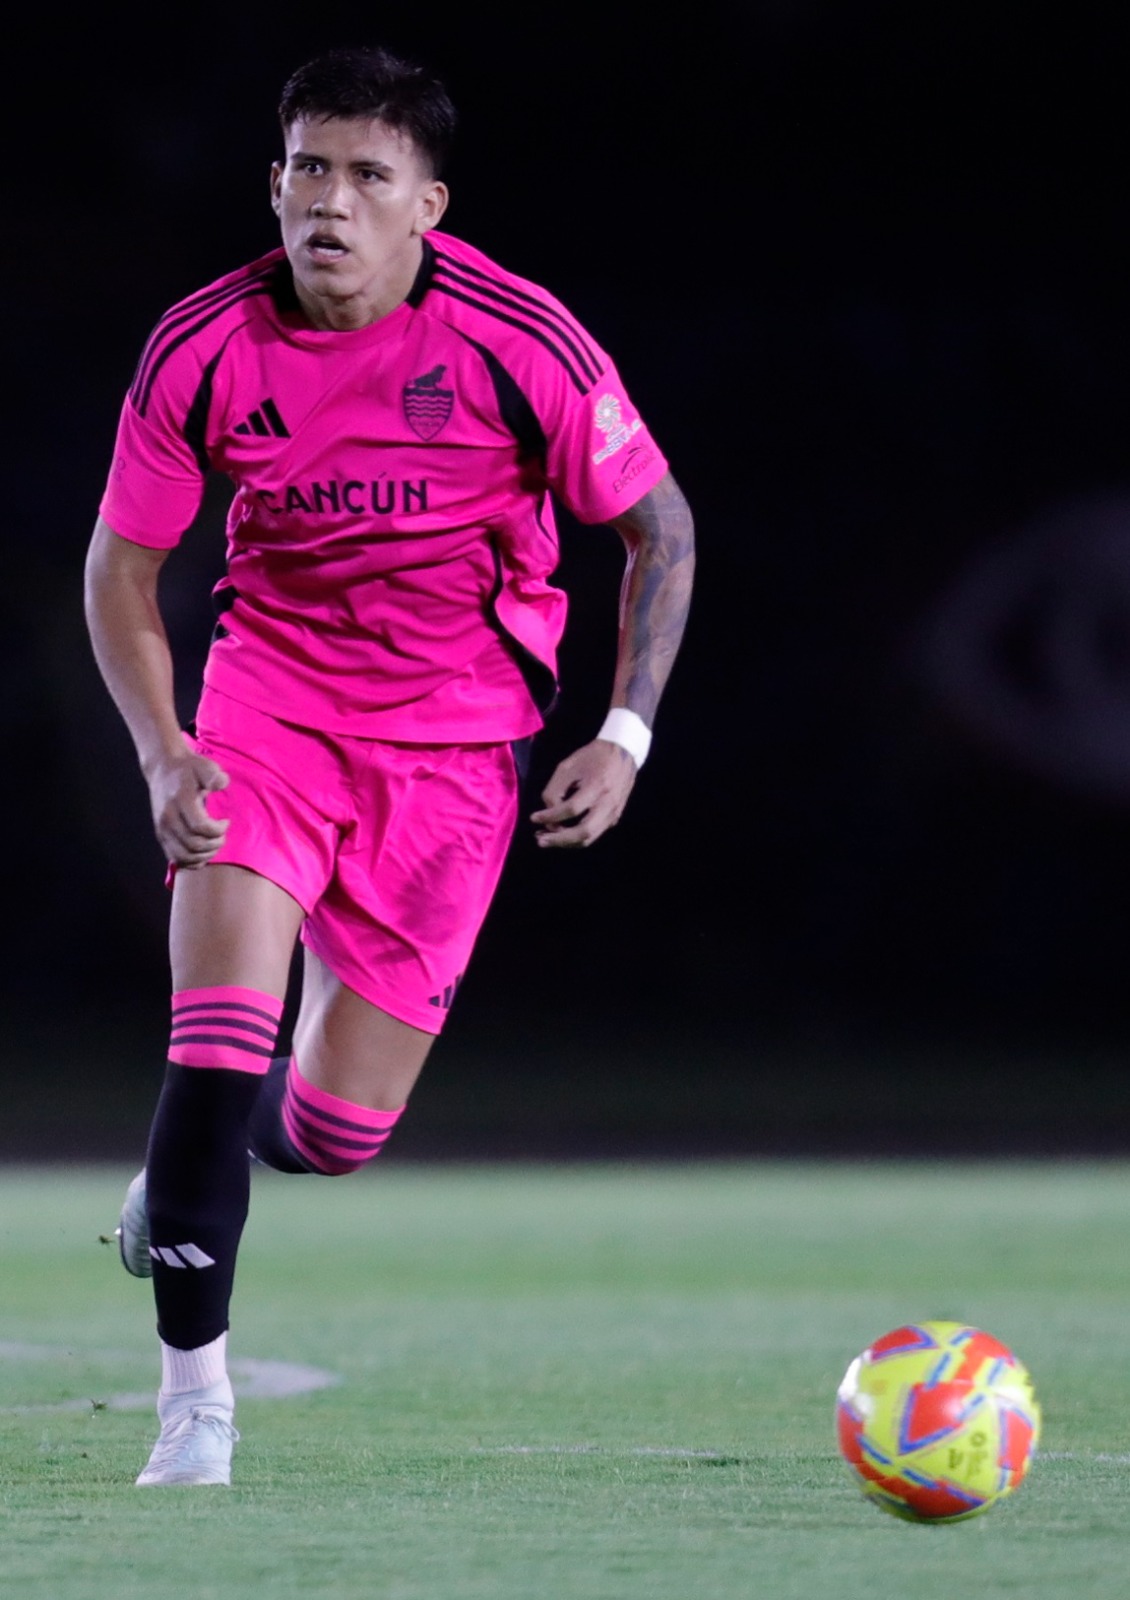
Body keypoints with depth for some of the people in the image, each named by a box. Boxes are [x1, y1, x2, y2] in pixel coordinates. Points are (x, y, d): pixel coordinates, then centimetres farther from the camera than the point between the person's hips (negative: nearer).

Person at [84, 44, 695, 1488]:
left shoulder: (522, 347, -15)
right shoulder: (202, 351, -11)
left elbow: (659, 528, 0)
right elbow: (121, 567, 2)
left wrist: (625, 737, -9)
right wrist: (164, 752, -13)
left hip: (454, 742, 0)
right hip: (268, 700, 0)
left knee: (340, 1130, -1)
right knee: (221, 1025, -21)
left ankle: (210, 1152, 37)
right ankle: (194, 1389, -9)